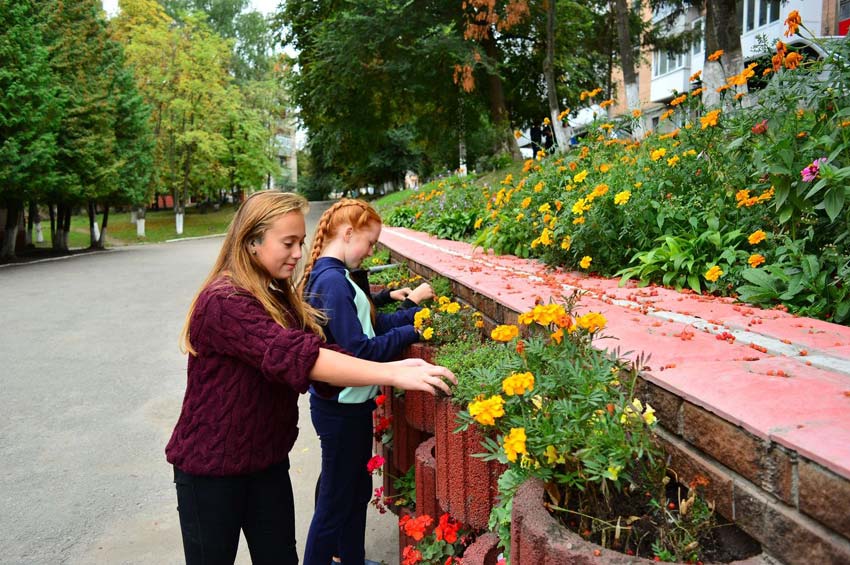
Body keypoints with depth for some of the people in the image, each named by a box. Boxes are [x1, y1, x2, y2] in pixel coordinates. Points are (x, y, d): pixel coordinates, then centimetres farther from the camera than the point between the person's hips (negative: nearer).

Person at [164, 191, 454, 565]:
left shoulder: (277, 297, 5)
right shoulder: (223, 302, -24)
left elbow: (317, 352, -5)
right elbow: (293, 355, -36)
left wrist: (394, 369, -20)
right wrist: (392, 373, -40)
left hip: (268, 461, 7)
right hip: (210, 467, -7)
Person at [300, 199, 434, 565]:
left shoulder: (333, 276, 7)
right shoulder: (333, 281, -24)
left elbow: (372, 324, 10)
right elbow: (360, 350, -26)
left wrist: (414, 310, 2)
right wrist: (411, 332, -18)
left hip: (350, 405, 10)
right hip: (341, 409, -10)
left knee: (357, 491, 24)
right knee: (335, 501, 7)